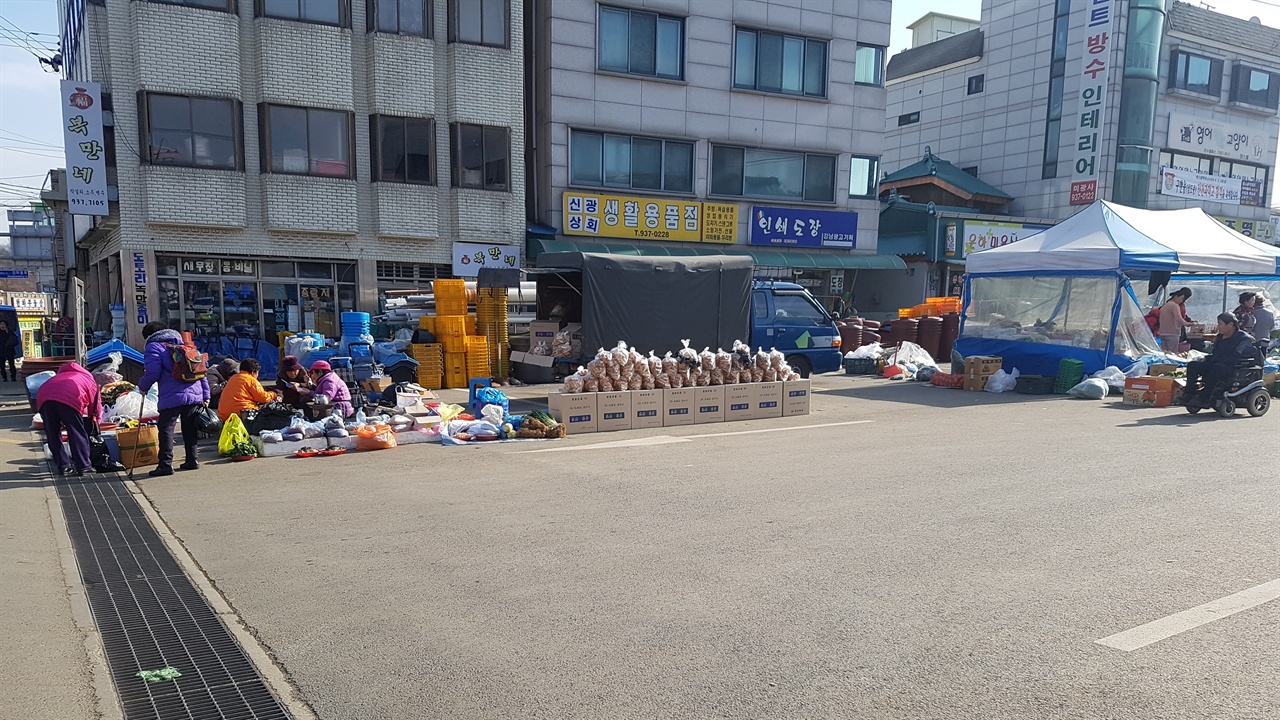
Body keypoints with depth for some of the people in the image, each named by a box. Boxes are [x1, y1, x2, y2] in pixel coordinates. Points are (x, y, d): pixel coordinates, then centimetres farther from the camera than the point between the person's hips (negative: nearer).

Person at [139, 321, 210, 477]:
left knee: (165, 429, -2)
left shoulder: (154, 347, 4)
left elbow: (153, 373, -8)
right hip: (195, 395, 6)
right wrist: (205, 395, 20)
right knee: (190, 429, 13)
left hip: (172, 397, -6)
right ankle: (191, 460, 15)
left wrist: (142, 386, 12)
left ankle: (166, 464, -7)